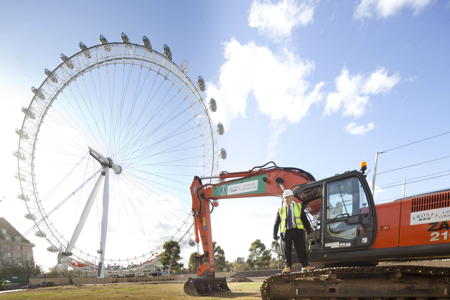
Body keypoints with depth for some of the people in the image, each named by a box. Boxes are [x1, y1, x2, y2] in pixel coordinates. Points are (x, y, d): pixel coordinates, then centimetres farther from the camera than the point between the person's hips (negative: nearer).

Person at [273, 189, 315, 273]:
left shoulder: (298, 206, 13)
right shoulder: (281, 209, 10)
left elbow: (304, 219, 13)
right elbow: (276, 223, 9)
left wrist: (309, 230, 7)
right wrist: (275, 234, 2)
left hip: (297, 230, 0)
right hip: (286, 231, 0)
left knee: (301, 248, -1)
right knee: (287, 250, 1)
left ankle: (305, 265, 6)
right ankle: (287, 267, 6)